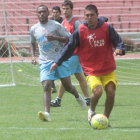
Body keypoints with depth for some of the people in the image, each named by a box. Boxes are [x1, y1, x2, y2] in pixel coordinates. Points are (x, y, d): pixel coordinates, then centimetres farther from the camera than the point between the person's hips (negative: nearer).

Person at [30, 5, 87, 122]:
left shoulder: (56, 25, -2)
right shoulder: (34, 29, 10)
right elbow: (32, 43, 29)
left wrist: (55, 38, -17)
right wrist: (33, 56, 14)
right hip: (45, 62, 2)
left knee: (68, 86, 5)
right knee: (46, 87, -17)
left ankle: (78, 97, 39)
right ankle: (47, 113, -28)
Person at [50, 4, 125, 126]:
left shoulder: (107, 28, 0)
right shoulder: (79, 32, -3)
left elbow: (119, 42, 4)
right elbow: (69, 48, 5)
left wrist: (119, 49, -19)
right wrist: (57, 62, 4)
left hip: (108, 70, 2)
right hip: (91, 70, -2)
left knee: (111, 93, -9)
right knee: (97, 91, -23)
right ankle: (92, 111, 9)